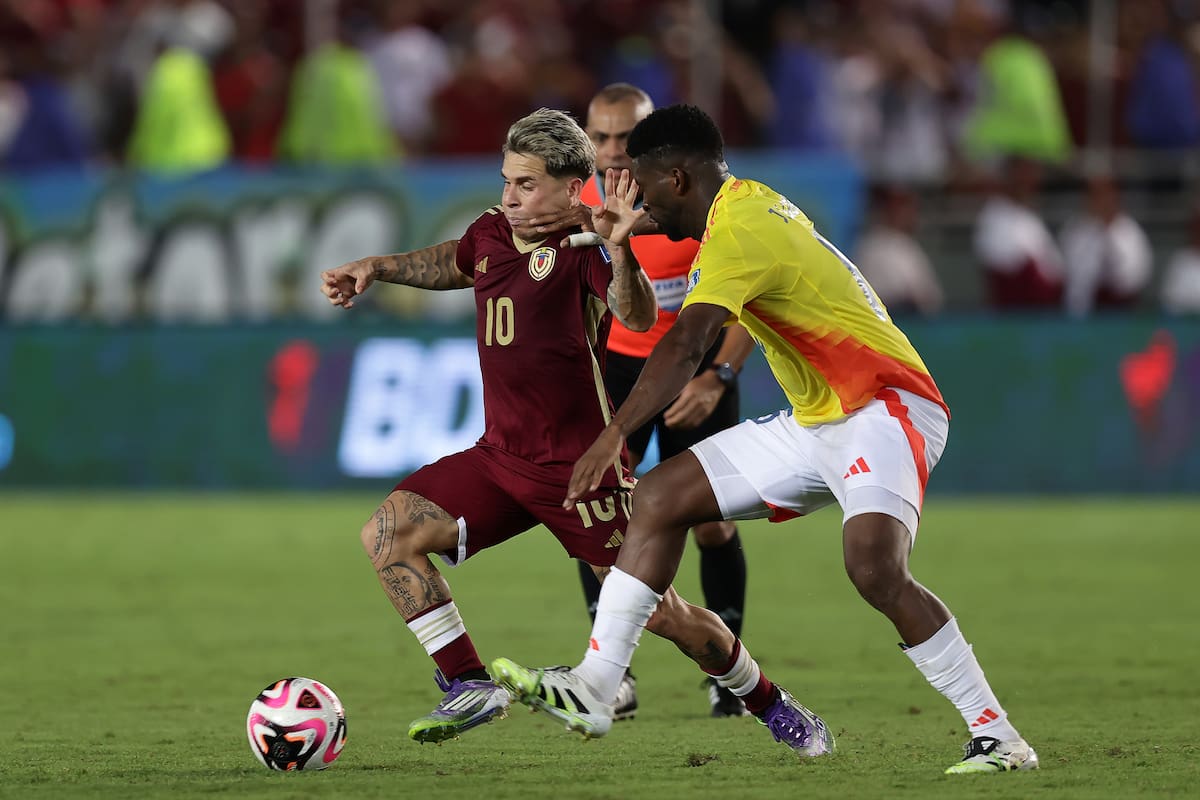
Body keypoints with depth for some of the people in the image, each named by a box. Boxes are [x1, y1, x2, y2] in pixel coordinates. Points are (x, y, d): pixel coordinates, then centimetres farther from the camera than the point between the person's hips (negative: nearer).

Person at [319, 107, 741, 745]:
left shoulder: (581, 245, -15)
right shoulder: (491, 233, 5)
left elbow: (639, 318, -33)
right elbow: (450, 264, 30)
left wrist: (617, 249, -49)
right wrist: (374, 268, 20)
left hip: (580, 466, -7)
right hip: (500, 455, 7)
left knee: (659, 614, -2)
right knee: (388, 534, -8)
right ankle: (469, 686, -1)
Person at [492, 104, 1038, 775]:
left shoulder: (736, 230, -18)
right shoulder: (751, 200, 11)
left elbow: (686, 347, -33)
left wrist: (616, 433, -42)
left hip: (883, 410, -10)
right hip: (816, 423, 10)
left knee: (875, 568, -32)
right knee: (660, 498, 3)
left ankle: (998, 738, -24)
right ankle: (595, 688, 1)